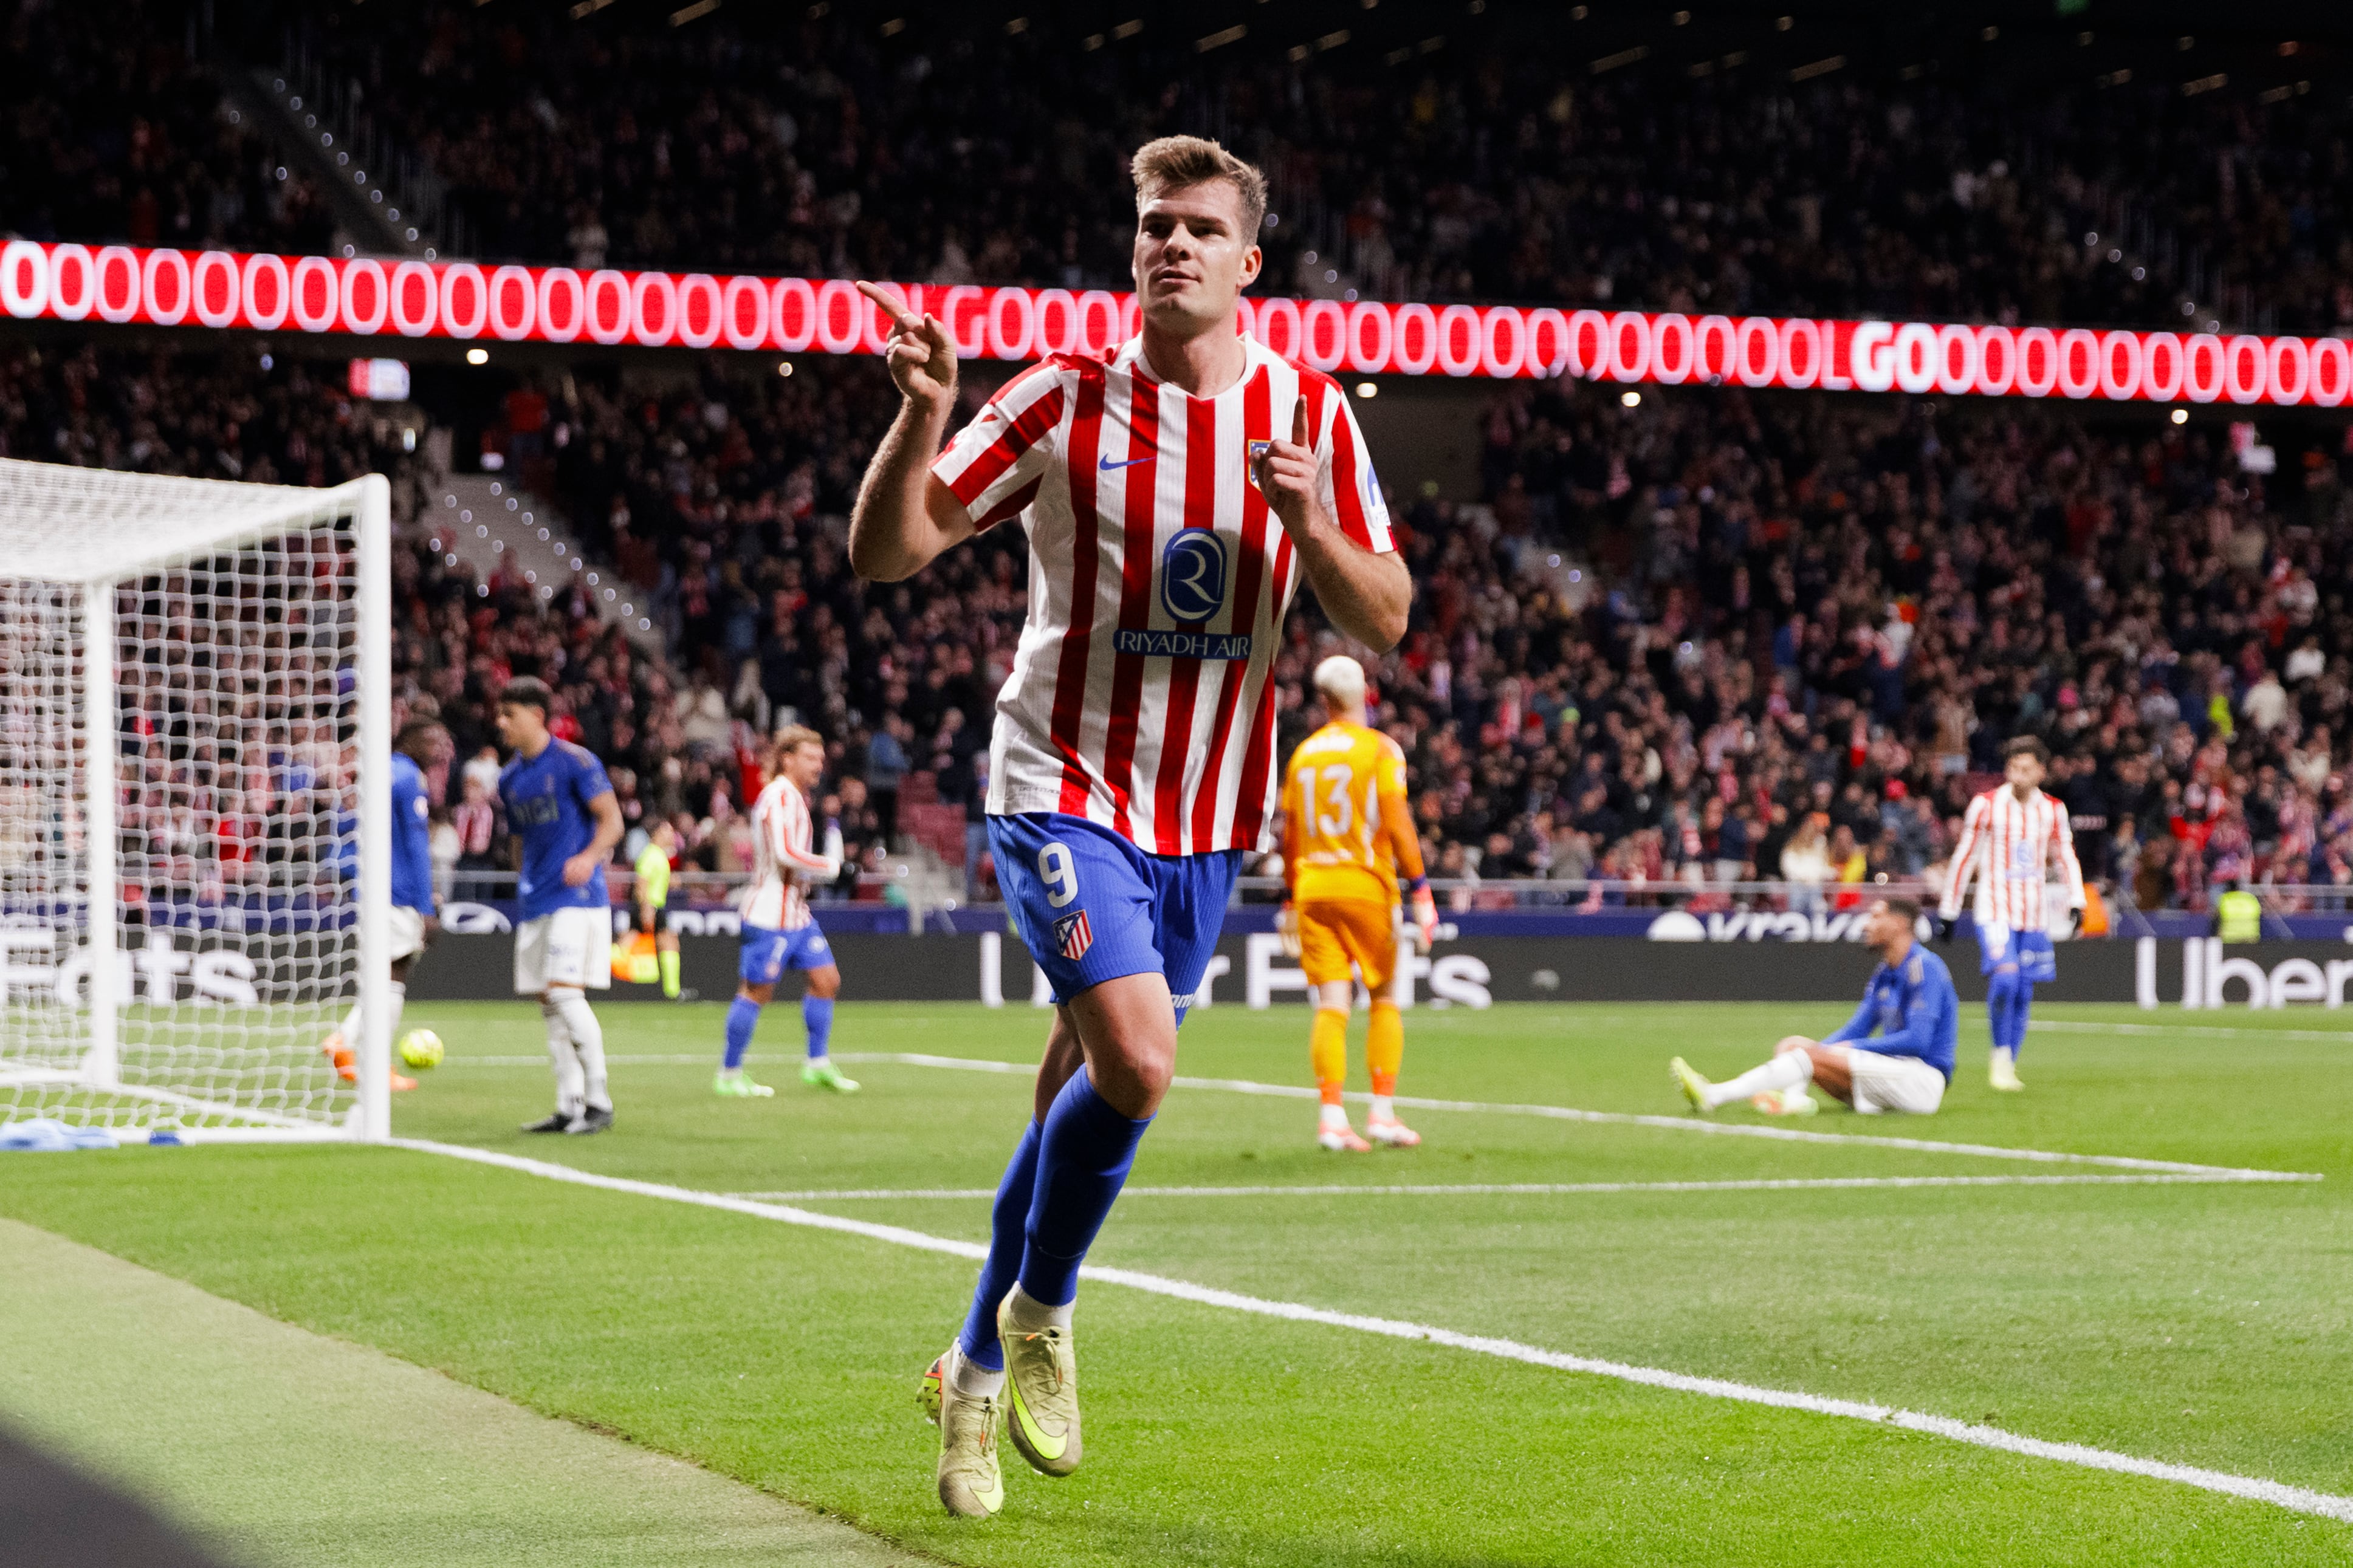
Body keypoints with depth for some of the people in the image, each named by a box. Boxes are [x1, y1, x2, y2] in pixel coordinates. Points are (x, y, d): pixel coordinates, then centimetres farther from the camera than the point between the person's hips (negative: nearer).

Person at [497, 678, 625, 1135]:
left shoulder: (575, 762, -6)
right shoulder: (510, 779, 15)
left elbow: (611, 821, -8)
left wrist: (589, 857, -24)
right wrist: (524, 889, 19)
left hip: (576, 895, -8)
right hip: (534, 903, 8)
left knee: (565, 992, -17)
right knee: (549, 1004, 5)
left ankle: (598, 1099, -10)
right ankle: (569, 1106, 9)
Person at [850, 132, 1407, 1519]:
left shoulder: (1309, 415, 1)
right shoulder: (1062, 404, -6)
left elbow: (1386, 621, 1)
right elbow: (887, 551, -7)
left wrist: (1311, 525, -18)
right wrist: (925, 417, -24)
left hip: (1208, 817, 4)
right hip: (1066, 787, -4)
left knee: (1088, 1089, 9)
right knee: (1135, 1061, -22)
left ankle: (979, 1370, 27)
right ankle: (1041, 1313, 4)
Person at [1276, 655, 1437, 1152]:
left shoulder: (1303, 754, 10)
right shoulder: (1380, 749, -3)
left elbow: (1289, 835, 14)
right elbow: (1397, 822, -11)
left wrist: (1291, 900, 22)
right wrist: (1420, 889, -9)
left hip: (1313, 887, 3)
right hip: (1365, 884, -3)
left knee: (1331, 1004, 0)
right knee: (1384, 999, 9)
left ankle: (1331, 1115, -10)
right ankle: (1382, 1112, 5)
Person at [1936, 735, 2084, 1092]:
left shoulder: (2052, 811, 6)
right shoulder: (1986, 805, -4)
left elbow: (2066, 857, 17)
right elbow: (1964, 858, 2)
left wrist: (2076, 902, 3)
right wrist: (1948, 912, 4)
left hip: (2033, 915, 4)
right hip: (1995, 910, -4)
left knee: (2023, 995, 4)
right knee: (2005, 976, -24)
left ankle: (2007, 1067, 17)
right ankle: (2001, 1056, -8)